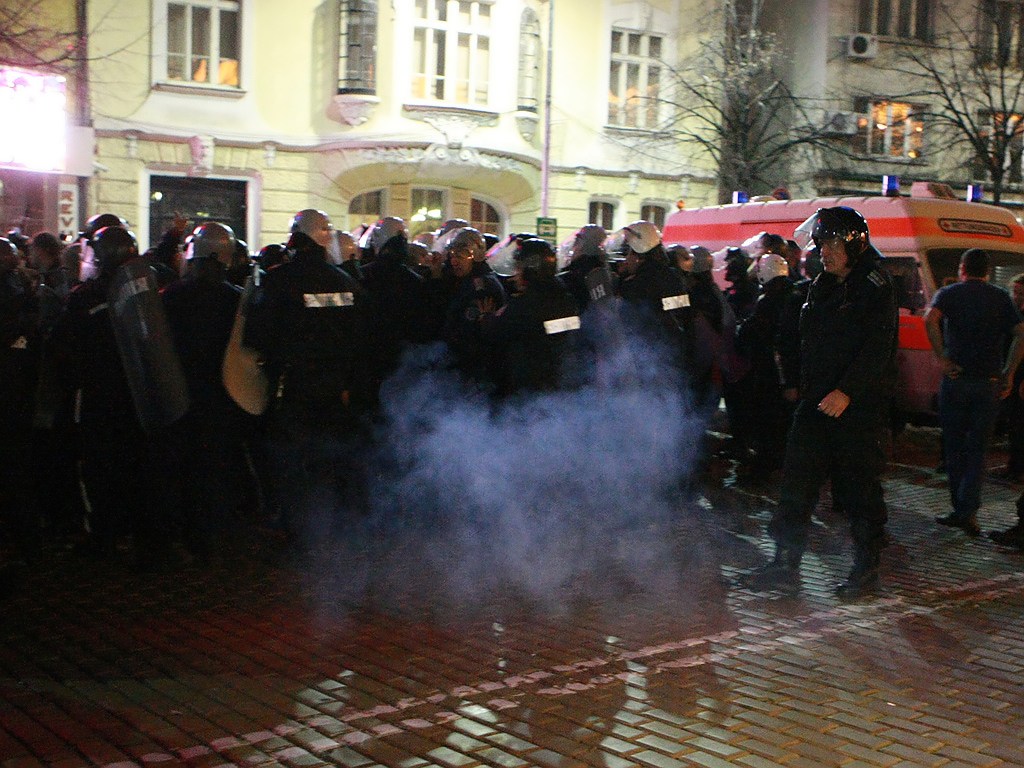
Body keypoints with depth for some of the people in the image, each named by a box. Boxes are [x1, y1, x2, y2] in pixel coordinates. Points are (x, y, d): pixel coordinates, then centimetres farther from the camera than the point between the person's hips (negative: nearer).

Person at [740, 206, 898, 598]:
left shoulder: (875, 288, -9)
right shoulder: (822, 286, 15)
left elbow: (876, 349, -18)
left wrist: (847, 391, -26)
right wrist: (804, 387, 15)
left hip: (859, 404, -7)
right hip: (818, 400, 7)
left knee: (859, 484, 1)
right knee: (798, 479, 3)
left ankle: (867, 568, 15)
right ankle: (786, 565, 7)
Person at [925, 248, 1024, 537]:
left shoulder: (949, 293, 3)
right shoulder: (1001, 297, 9)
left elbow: (930, 319, -18)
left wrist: (942, 357, -12)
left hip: (956, 379, -1)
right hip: (989, 382, 1)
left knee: (954, 448, 11)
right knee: (977, 449, 8)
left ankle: (960, 509, 13)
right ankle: (969, 510, -5)